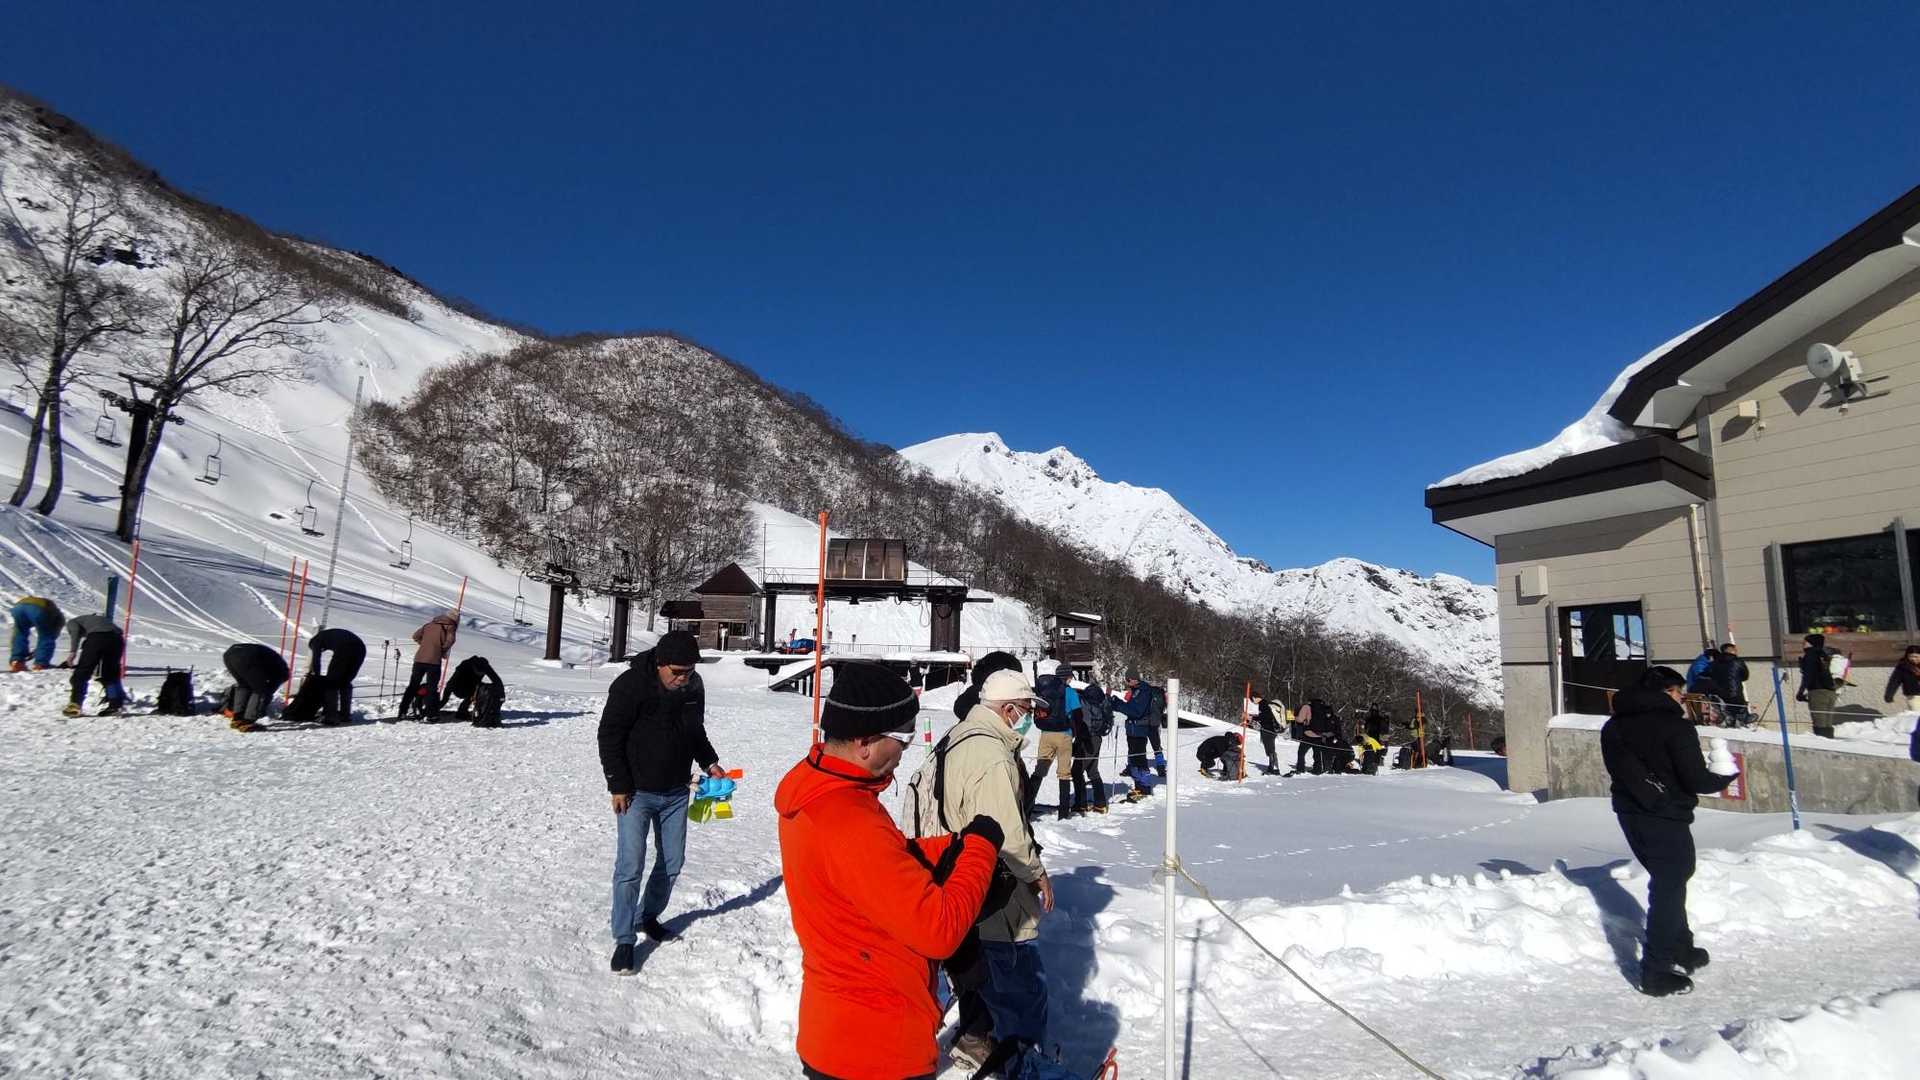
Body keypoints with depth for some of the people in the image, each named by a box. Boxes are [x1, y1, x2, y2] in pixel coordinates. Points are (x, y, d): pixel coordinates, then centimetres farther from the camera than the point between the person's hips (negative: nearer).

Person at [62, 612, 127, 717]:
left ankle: (75, 705, 1)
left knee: (82, 672, 7)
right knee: (111, 674, 17)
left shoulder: (72, 621, 29)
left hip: (96, 637, -5)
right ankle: (116, 705, 14)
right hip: (116, 638, 5)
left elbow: (76, 630, 2)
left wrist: (73, 651, -7)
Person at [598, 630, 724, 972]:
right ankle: (624, 939, 6)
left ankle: (648, 917, 33)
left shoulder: (693, 687, -1)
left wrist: (709, 762, 3)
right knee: (631, 865, -7)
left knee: (672, 861, 12)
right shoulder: (631, 685, -19)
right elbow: (609, 735, -13)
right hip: (636, 792, -5)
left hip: (676, 792, 6)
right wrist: (618, 785, -14)